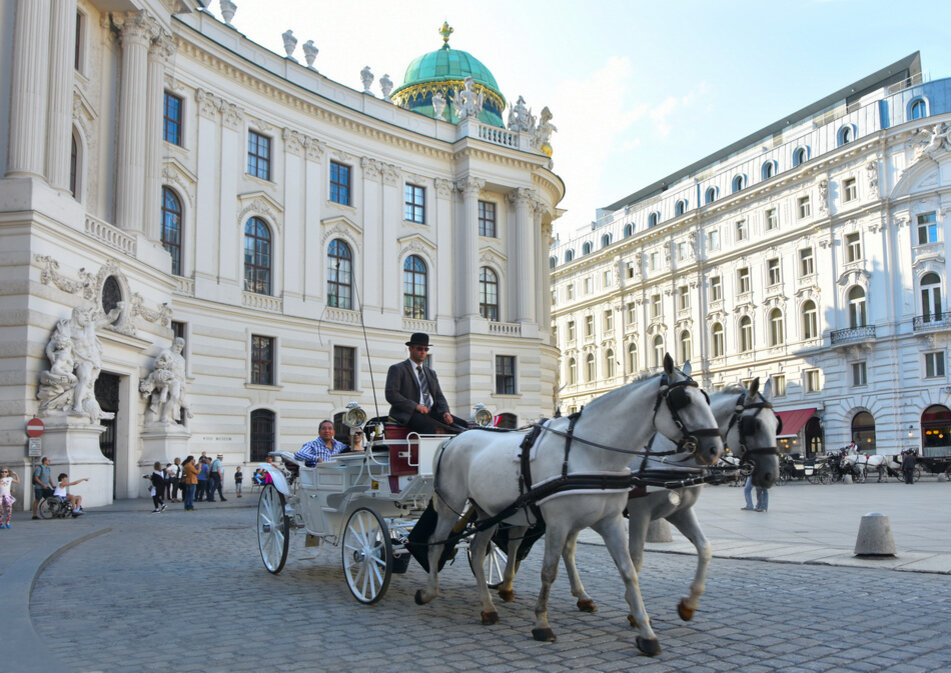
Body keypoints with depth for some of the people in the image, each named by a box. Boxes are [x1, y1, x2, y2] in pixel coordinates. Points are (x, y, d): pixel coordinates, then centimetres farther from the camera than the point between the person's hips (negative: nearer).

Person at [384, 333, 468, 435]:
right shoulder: (397, 369, 5)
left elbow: (439, 397, 19)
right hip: (409, 414, -6)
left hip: (432, 412, 6)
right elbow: (391, 395, -7)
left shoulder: (431, 373, 26)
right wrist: (415, 406, -18)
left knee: (462, 425, -14)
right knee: (430, 426, -37)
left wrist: (445, 412, -3)